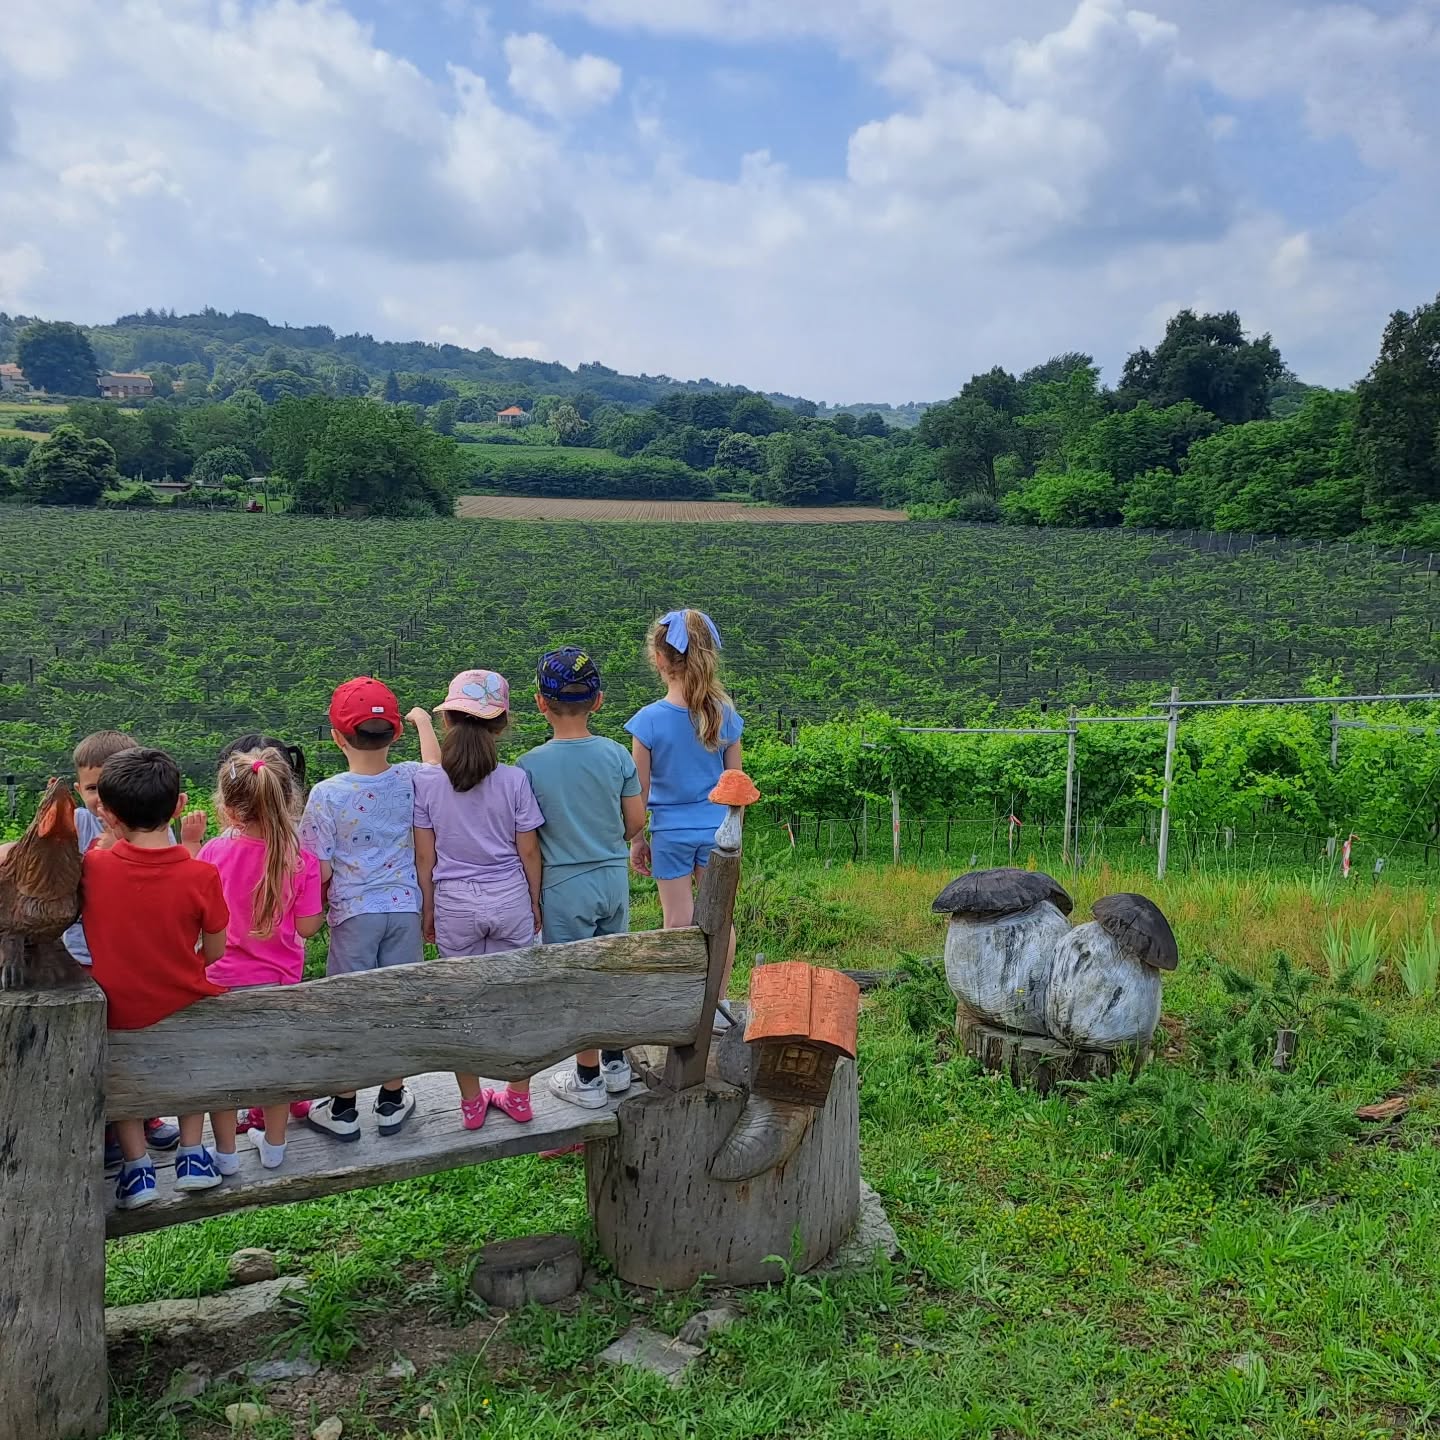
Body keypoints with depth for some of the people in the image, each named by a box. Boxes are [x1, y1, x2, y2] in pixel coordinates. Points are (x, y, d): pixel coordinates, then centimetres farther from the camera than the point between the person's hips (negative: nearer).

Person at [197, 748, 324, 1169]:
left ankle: (225, 1151, 29)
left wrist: (189, 844, 5)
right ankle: (274, 1144, 34)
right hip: (279, 979, 1)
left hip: (224, 979, 0)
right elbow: (306, 927, -13)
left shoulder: (213, 852, -15)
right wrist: (323, 900, 6)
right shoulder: (301, 858, -16)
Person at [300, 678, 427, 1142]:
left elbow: (320, 872, -11)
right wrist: (423, 720, 29)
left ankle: (343, 1110, 21)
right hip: (405, 908, 2)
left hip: (353, 913, -2)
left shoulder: (326, 795, -15)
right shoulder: (412, 779, -8)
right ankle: (392, 1103, 26)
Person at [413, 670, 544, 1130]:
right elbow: (529, 852, -4)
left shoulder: (427, 782, -10)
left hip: (454, 905, 0)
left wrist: (428, 909, 10)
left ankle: (472, 1104, 25)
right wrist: (535, 903, 11)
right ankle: (519, 1098, 26)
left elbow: (425, 857, -4)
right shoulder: (515, 780, -11)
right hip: (510, 902, 0)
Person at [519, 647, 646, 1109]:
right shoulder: (617, 755, -6)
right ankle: (616, 1064, 32)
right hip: (614, 879, 4)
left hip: (565, 886, -4)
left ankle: (588, 1079, 20)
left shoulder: (530, 765, -15)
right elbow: (636, 820, 1)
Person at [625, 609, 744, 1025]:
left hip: (671, 834, -2)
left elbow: (640, 792, -8)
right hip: (716, 830, 2)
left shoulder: (649, 721, -16)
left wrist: (636, 839, 5)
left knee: (678, 924, 10)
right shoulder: (725, 716, -7)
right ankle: (715, 1006, 25)